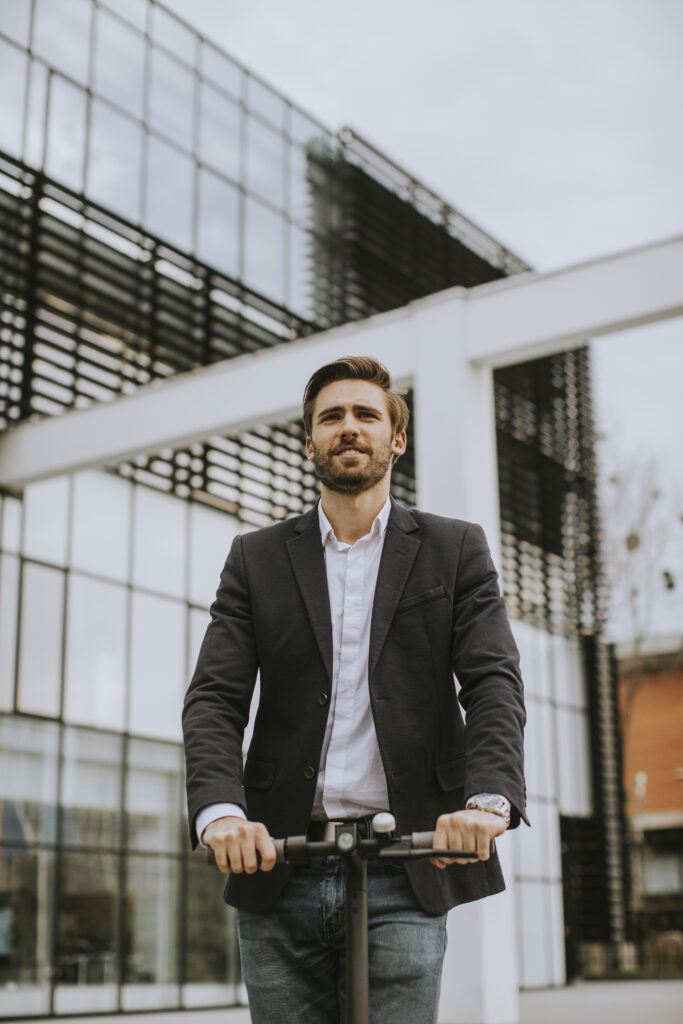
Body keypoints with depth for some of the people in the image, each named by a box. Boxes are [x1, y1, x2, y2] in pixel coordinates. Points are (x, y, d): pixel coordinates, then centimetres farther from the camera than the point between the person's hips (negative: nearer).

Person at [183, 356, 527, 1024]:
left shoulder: (455, 550, 9)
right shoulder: (256, 559, 11)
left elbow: (494, 684, -3)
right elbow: (213, 698, 1)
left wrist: (488, 799, -22)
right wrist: (219, 809, -18)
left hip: (404, 874, -1)